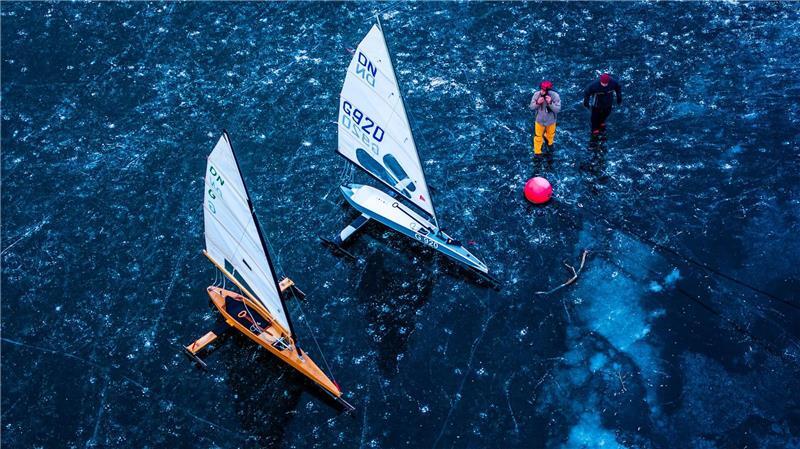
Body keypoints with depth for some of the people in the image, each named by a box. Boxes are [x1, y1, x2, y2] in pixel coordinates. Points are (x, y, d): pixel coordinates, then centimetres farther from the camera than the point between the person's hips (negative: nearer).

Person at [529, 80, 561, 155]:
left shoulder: (555, 96, -29)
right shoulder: (536, 94, -24)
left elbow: (558, 109, -26)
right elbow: (531, 107, -14)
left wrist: (550, 103, -42)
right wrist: (537, 103, -35)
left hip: (551, 121, 0)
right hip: (539, 120, 0)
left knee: (550, 135, 29)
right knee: (538, 137, 16)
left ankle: (550, 143, 63)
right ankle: (537, 152, 38)